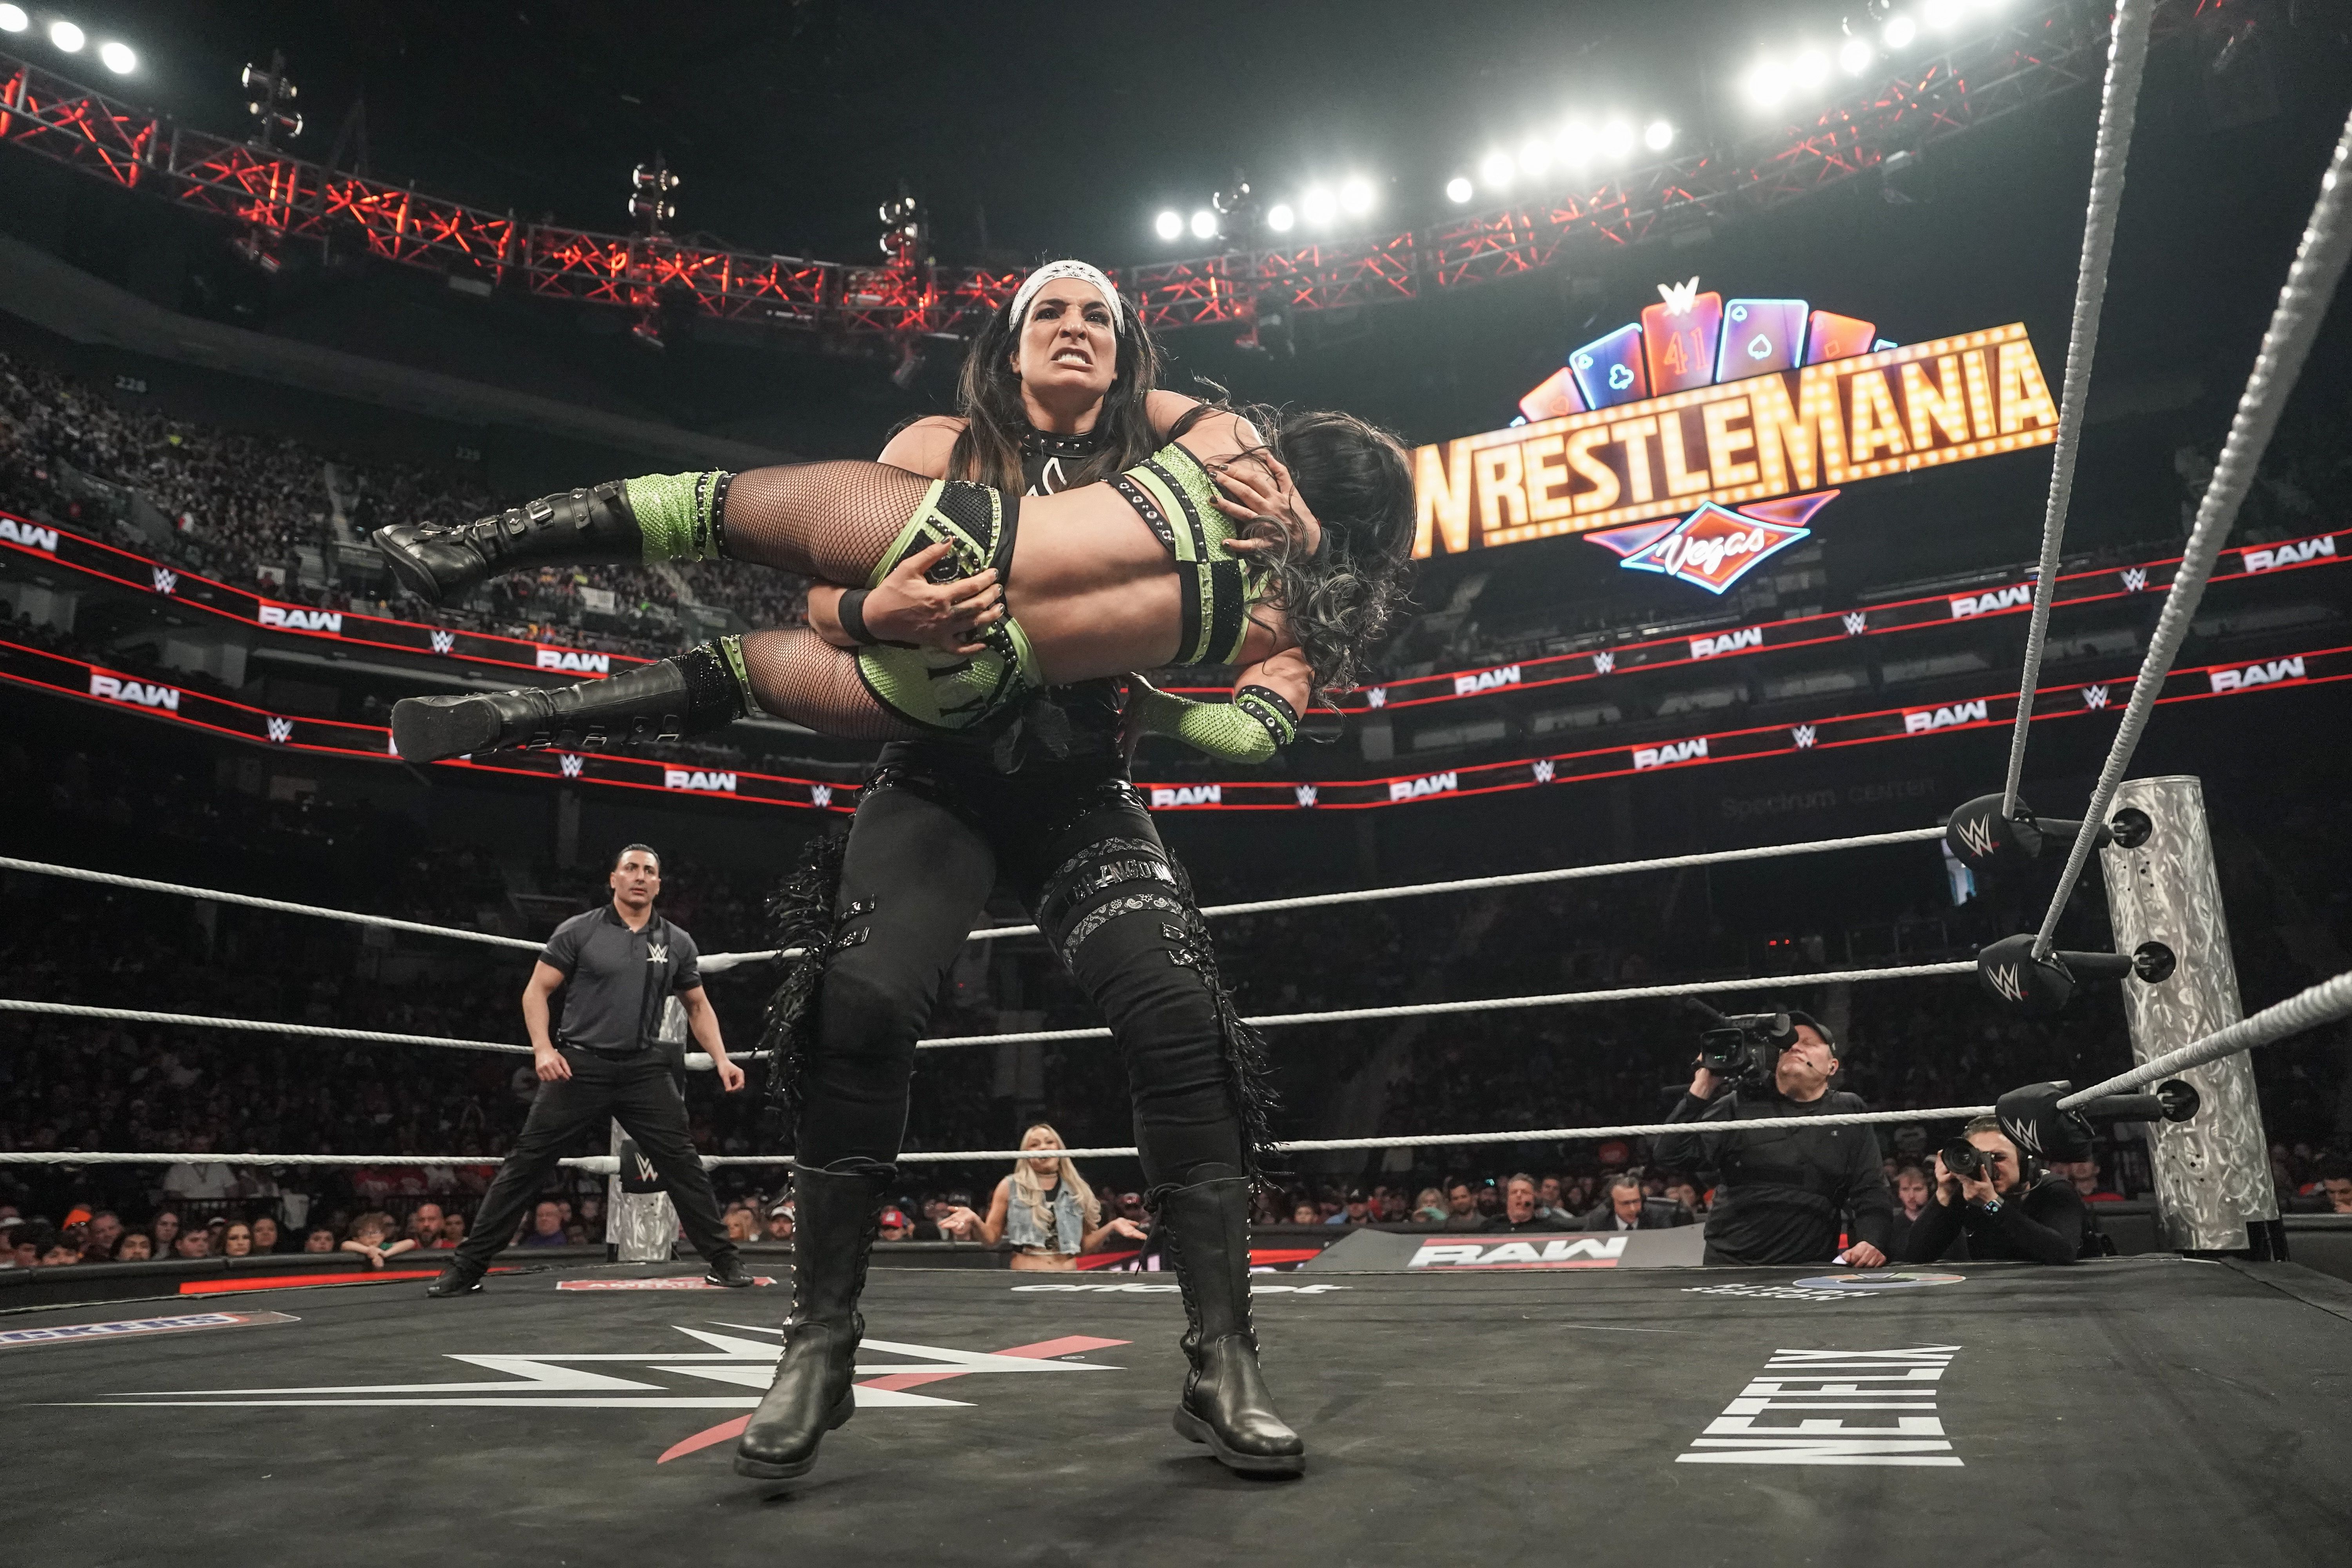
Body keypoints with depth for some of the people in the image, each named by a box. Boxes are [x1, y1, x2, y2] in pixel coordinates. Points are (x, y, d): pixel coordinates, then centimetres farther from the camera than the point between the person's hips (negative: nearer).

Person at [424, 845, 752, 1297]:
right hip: (579, 1065, -1)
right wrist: (543, 1049, -12)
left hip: (645, 1070, 2)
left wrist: (721, 1060, 3)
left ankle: (721, 1259, 7)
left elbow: (699, 1007, 15)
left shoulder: (677, 942, 6)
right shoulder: (578, 932, 0)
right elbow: (537, 992, 2)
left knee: (683, 1163, -2)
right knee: (527, 1163, 2)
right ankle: (468, 1265, 13)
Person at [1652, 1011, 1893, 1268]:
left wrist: (1872, 1242, -9)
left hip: (1811, 1272, 1)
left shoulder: (1848, 1115, 16)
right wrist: (1702, 1088, -2)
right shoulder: (1740, 1106, 12)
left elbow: (1870, 1191, 10)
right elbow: (1670, 1154, 4)